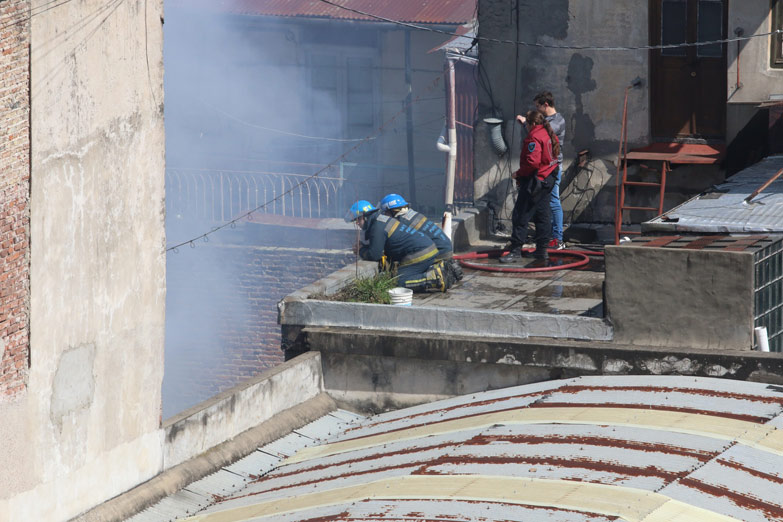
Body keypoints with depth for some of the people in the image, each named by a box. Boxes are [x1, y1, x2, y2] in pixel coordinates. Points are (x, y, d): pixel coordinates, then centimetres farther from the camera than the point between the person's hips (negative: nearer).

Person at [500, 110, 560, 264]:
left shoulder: (534, 138, -17)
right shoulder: (549, 135, 12)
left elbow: (532, 162, -26)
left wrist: (519, 174, -11)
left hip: (534, 181, -10)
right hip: (548, 180, 10)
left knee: (520, 216, -6)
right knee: (543, 215, 13)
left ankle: (516, 250, -6)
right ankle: (542, 250, 15)